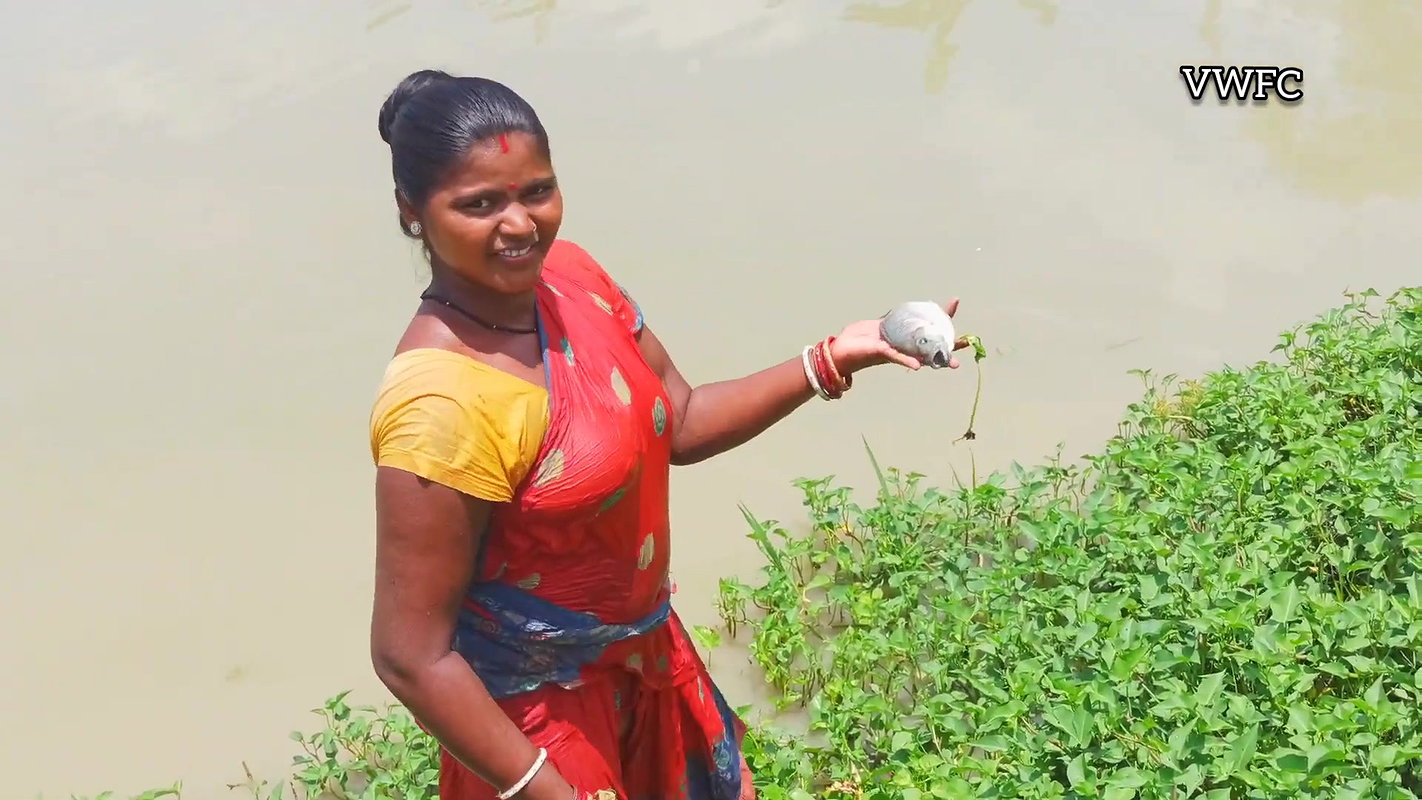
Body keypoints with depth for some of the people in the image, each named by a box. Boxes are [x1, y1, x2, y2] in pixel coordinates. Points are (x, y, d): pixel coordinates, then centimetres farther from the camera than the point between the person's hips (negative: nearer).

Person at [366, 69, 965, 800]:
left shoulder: (569, 274, -10)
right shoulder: (442, 405, -32)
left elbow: (680, 423, 4)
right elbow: (411, 659, -26)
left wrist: (829, 361, -7)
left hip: (641, 649, 8)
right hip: (537, 710, -7)